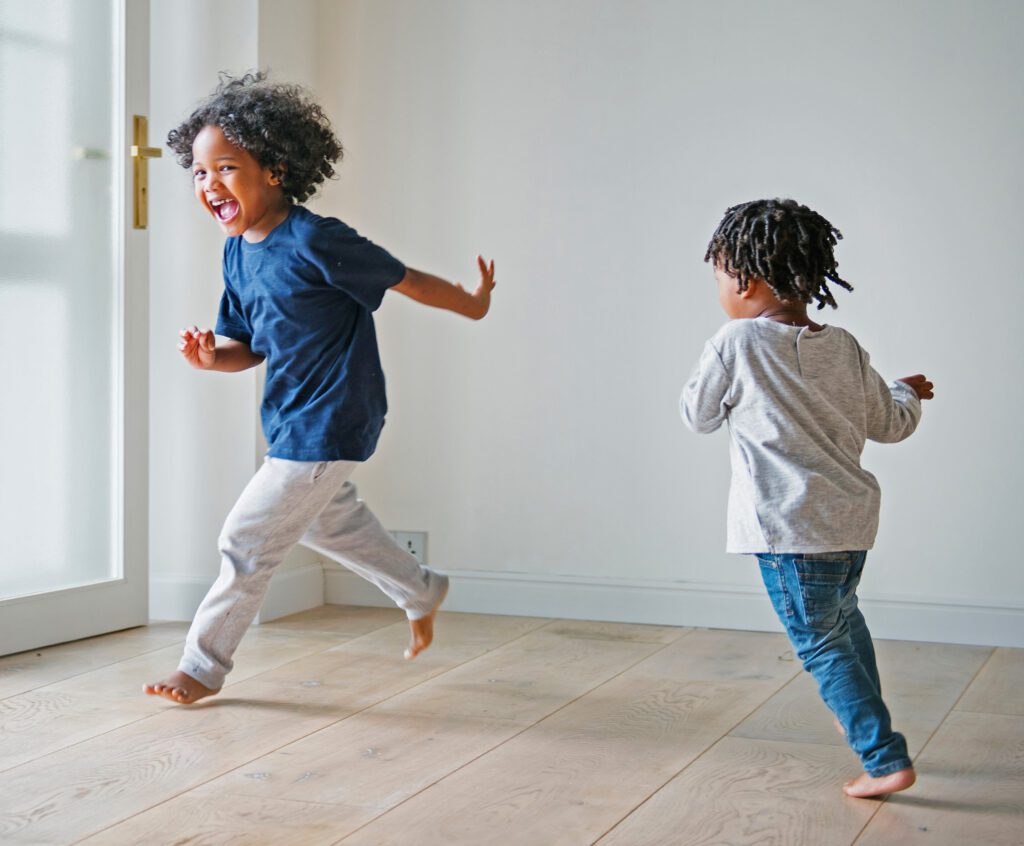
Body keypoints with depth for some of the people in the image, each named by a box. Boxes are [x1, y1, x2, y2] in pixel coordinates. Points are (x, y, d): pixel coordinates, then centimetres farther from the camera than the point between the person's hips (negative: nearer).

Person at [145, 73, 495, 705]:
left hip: (329, 423, -9)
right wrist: (211, 356, -12)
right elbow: (253, 347, 8)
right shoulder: (238, 254, 2)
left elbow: (405, 280, -13)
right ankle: (423, 593, 49)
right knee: (331, 521, 28)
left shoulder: (314, 241, -24)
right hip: (293, 420, 9)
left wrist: (474, 303, -1)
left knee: (249, 540, -4)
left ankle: (204, 667, 12)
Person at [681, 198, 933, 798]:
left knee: (821, 644, 3)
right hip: (853, 518, 7)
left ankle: (887, 759, 0)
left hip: (791, 527, -7)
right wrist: (909, 394, 32)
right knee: (844, 617, 30)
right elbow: (890, 424, 10)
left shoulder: (736, 344, -13)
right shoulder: (844, 348, 2)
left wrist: (709, 372, 19)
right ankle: (866, 718, 47)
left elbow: (698, 415, 1)